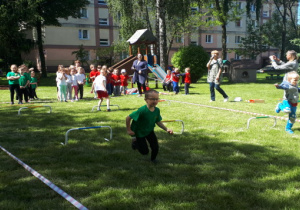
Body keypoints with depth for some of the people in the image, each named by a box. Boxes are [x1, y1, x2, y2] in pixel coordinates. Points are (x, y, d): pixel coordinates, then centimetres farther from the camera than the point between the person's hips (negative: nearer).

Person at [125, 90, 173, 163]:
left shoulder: (157, 110, -15)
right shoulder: (142, 111, -34)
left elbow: (158, 122, -1)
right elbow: (128, 118, -27)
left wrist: (166, 129, -14)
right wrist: (128, 130, -21)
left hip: (149, 131, 5)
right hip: (139, 132, -5)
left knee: (155, 147, 0)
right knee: (145, 151, 2)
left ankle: (153, 159, 34)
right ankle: (135, 141, 31)